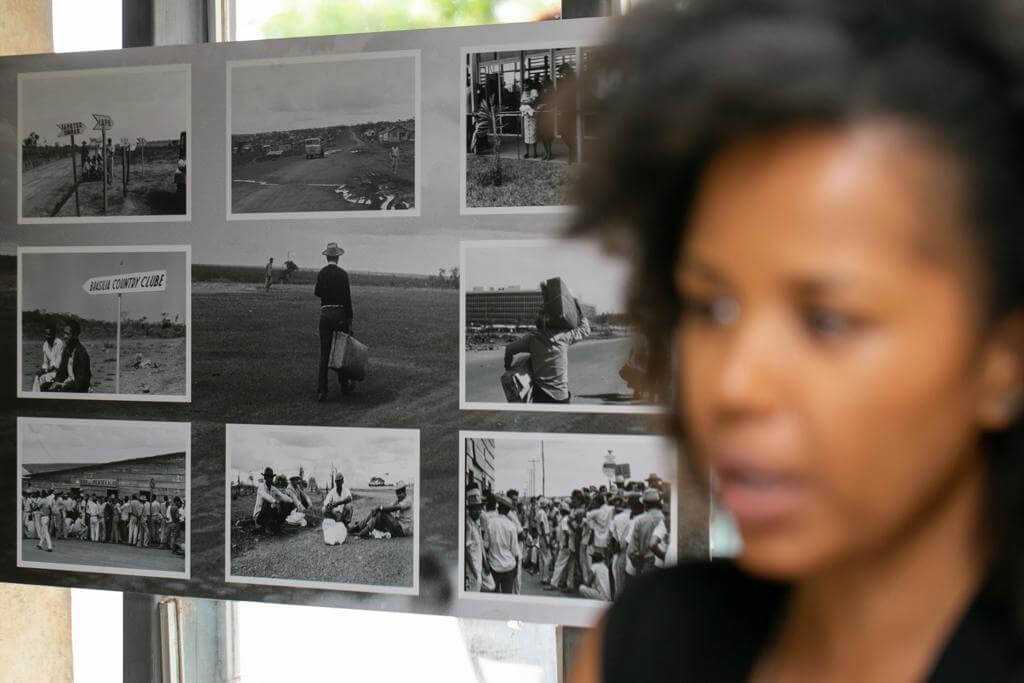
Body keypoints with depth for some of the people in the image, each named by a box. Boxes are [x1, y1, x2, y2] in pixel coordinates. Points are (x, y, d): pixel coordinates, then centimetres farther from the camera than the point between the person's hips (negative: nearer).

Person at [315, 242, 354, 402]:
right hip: (340, 313, -2)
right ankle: (344, 385, 26)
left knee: (324, 353, 1)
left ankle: (321, 391, -6)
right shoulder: (343, 273, -6)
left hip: (325, 314, 2)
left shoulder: (321, 273, 1)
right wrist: (350, 321, -5)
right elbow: (347, 298, -8)